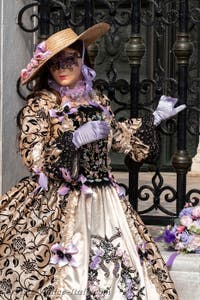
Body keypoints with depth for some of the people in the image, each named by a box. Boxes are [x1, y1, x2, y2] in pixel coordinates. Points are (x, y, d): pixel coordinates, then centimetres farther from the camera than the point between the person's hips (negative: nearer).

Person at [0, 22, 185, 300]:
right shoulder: (39, 104, -5)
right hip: (59, 206, -5)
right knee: (62, 276, -7)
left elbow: (119, 139, 23)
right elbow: (32, 155, -13)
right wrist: (75, 139, -23)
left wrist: (155, 118, 25)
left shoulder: (98, 101, 10)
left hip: (104, 201, 5)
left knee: (117, 269, 3)